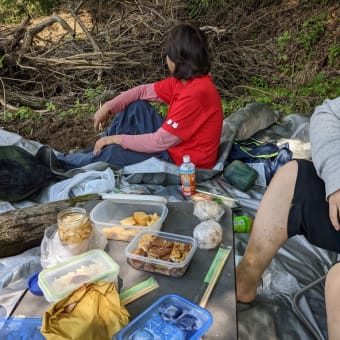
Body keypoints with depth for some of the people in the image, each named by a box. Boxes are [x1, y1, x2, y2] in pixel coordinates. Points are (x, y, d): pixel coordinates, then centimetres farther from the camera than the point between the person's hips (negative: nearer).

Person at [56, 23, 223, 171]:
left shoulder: (195, 94, -29)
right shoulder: (187, 79, 0)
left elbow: (160, 142, -27)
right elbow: (145, 91, 7)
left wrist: (118, 138, -16)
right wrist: (108, 107, -2)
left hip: (184, 162, -9)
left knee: (114, 153, -16)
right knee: (137, 107, 7)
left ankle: (61, 163, 11)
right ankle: (95, 151, 15)